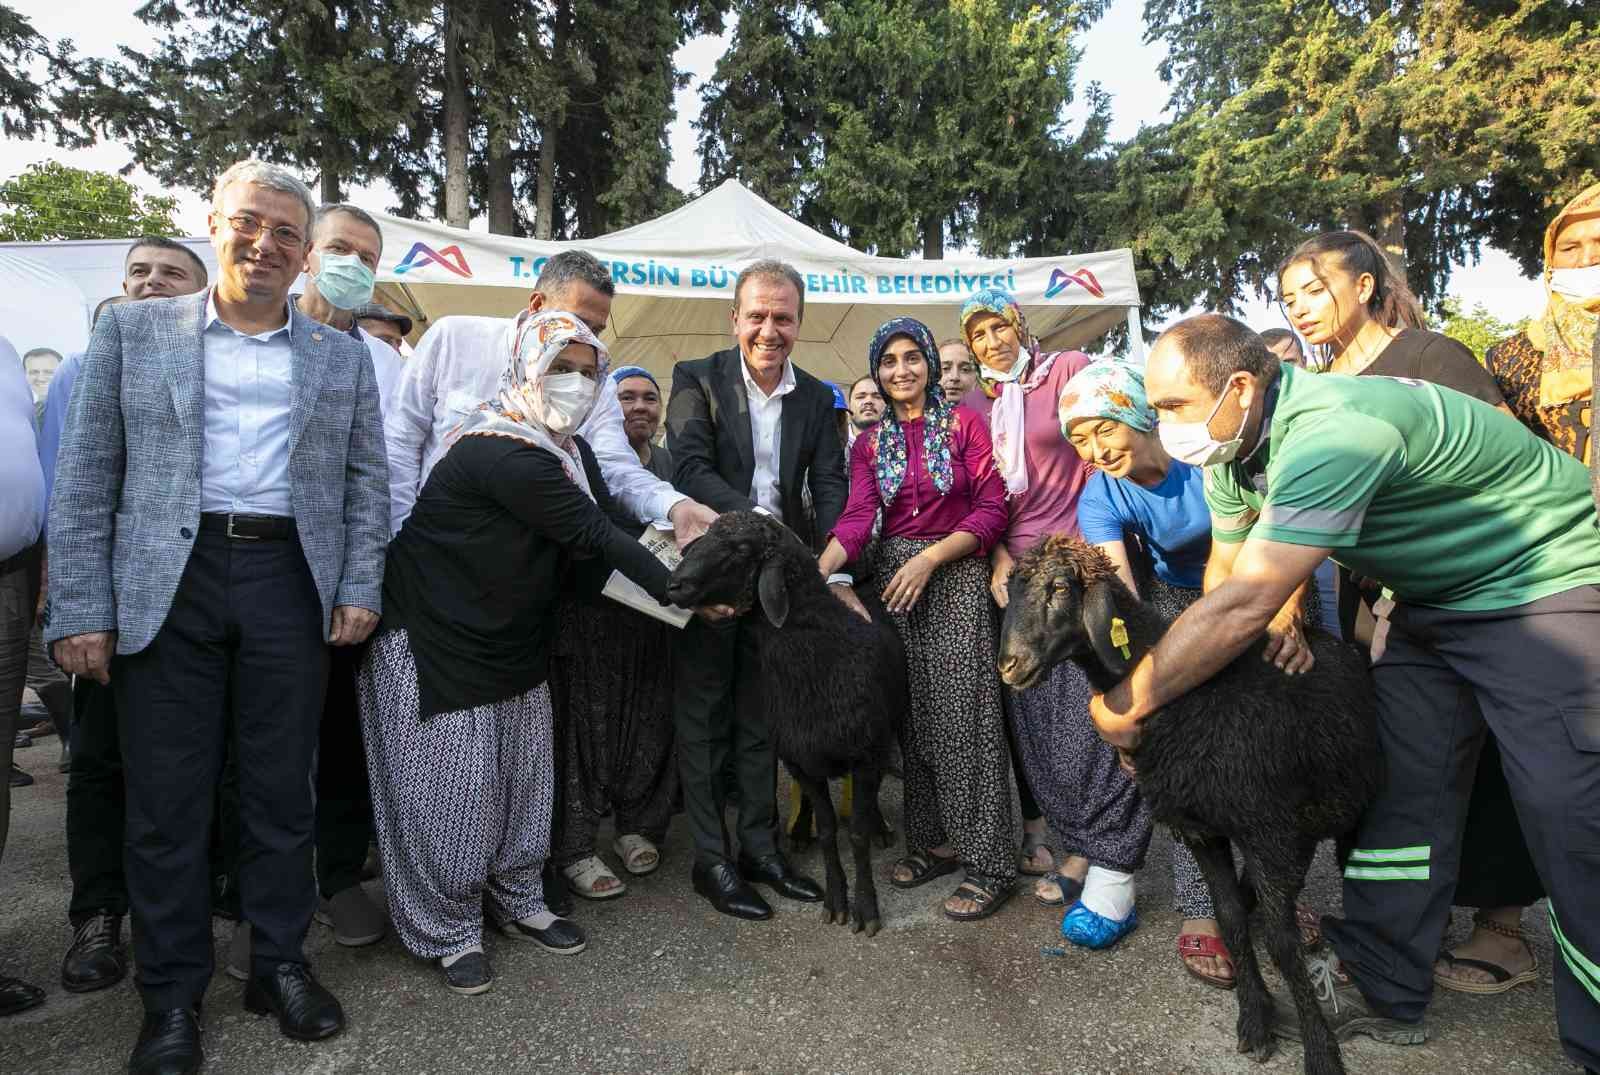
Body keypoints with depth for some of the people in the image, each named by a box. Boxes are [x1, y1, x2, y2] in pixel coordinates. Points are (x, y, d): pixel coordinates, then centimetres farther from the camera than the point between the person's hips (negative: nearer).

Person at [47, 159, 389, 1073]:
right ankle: (174, 995, 23)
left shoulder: (343, 356, 12)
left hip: (290, 582, 1)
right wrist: (82, 609, -4)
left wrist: (361, 589, -2)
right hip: (167, 582, 0)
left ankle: (282, 964, 26)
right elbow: (86, 475, 3)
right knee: (167, 798, 6)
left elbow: (368, 480, 9)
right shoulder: (133, 330, 8)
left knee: (283, 789, 9)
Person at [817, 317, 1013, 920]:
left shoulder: (964, 423, 2)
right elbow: (857, 518, -1)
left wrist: (929, 558, -14)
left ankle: (988, 863, 1)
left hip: (956, 576, -3)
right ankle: (933, 841, 18)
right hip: (894, 578, 4)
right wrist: (815, 573, -18)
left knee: (964, 716, -7)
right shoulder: (870, 443, 12)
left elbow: (992, 510, -4)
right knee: (915, 717, 5)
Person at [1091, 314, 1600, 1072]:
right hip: (1434, 599, 8)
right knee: (1401, 788, 7)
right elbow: (1228, 575, 4)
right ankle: (1378, 988, 18)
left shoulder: (1333, 433, -36)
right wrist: (1276, 621, -19)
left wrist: (1125, 705, -32)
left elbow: (1241, 606, -41)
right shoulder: (1230, 451, -7)